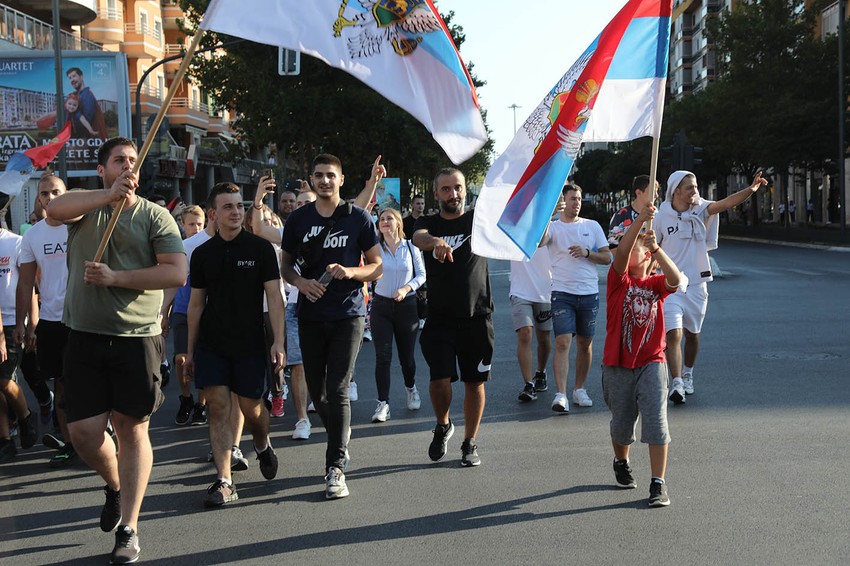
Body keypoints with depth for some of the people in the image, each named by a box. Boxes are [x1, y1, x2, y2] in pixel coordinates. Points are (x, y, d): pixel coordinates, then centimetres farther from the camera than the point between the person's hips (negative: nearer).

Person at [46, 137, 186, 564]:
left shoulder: (154, 215, 3)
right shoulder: (85, 205, 9)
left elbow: (176, 273, -9)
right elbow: (55, 208, -15)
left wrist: (116, 277, -13)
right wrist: (110, 194, -24)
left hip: (137, 337, -2)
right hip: (85, 337, 2)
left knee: (132, 429, 2)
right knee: (83, 430, 0)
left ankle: (128, 529, 12)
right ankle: (115, 486, 32)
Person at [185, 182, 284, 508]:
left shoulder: (260, 249, -2)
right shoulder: (202, 254, 6)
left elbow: (274, 297, -5)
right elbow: (196, 303, 11)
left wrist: (278, 342, -14)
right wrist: (190, 350, 10)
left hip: (249, 344, -2)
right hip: (211, 344, 2)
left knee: (251, 408, 4)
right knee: (218, 408, -4)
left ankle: (263, 445, 38)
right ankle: (224, 482, 0)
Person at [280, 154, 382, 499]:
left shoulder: (358, 218, 0)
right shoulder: (298, 219, 7)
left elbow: (377, 266, 3)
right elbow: (285, 265, 13)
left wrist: (350, 272, -17)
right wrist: (301, 282, -8)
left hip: (347, 315, -3)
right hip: (310, 315, 3)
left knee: (337, 390, -11)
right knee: (316, 390, 10)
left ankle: (335, 467, -8)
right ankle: (342, 437, 38)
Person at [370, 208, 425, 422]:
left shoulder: (411, 247, 1)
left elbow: (421, 274, 4)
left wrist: (407, 288, -12)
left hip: (406, 305, 1)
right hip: (381, 306, 0)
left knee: (407, 355, 10)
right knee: (382, 356, -7)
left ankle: (411, 388, 40)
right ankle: (383, 404, -3)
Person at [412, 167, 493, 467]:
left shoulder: (479, 219, 5)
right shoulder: (429, 223, 3)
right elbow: (418, 238, -19)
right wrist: (435, 241, -43)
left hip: (477, 317, 0)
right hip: (440, 318, 0)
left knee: (474, 381, 5)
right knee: (440, 380, -9)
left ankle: (470, 442, 21)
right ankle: (443, 425, 21)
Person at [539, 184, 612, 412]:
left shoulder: (592, 226, 10)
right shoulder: (553, 227, 2)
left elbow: (607, 257, 9)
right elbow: (539, 241, -21)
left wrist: (587, 252, -8)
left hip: (589, 293, 3)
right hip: (562, 293, -3)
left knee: (585, 343, 10)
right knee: (563, 342, -13)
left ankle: (579, 389, 23)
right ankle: (561, 394, -16)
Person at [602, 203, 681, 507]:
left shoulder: (656, 284, 3)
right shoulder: (619, 280, 0)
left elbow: (675, 279, -19)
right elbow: (620, 253, -19)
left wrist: (655, 247, -29)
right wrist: (640, 219, -30)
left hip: (651, 362, 0)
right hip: (618, 364, 0)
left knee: (656, 421, -11)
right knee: (622, 422, 14)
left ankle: (658, 483, -6)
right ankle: (621, 464, 43)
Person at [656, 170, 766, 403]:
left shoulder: (700, 210, -1)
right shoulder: (661, 217, -4)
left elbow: (724, 203, -20)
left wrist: (750, 190, -36)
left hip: (696, 282, 2)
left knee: (692, 334, 14)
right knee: (674, 333, -15)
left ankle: (687, 375, 35)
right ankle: (677, 384, -17)